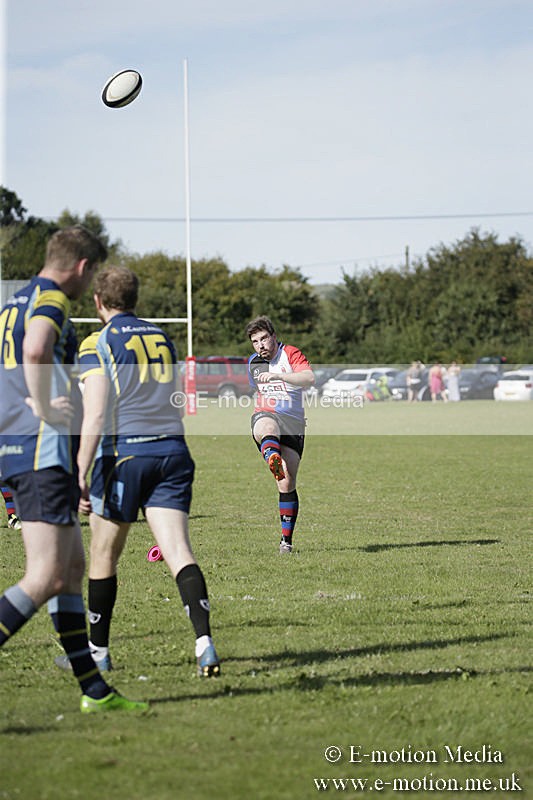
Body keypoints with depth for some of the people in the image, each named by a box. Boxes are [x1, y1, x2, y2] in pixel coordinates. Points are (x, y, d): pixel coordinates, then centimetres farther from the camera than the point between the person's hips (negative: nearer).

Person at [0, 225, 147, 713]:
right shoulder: (50, 300, -10)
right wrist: (45, 409, -21)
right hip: (43, 452, -10)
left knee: (72, 568, 12)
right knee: (45, 578, -13)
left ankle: (93, 689, 13)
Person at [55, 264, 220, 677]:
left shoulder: (98, 344, -4)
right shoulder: (163, 339, 14)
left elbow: (96, 415, -13)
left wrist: (79, 477, -13)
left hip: (124, 454, -4)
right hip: (173, 450, 4)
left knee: (104, 557, 11)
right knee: (179, 552, -5)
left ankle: (97, 650, 21)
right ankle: (204, 639, -23)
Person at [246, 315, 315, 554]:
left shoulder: (291, 354, -3)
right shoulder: (253, 363, 16)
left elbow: (309, 378, -23)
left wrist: (277, 376, -33)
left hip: (293, 422, -2)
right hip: (265, 415, 2)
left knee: (287, 484, -4)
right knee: (268, 428, -40)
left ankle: (286, 540, 7)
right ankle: (273, 461, -75)